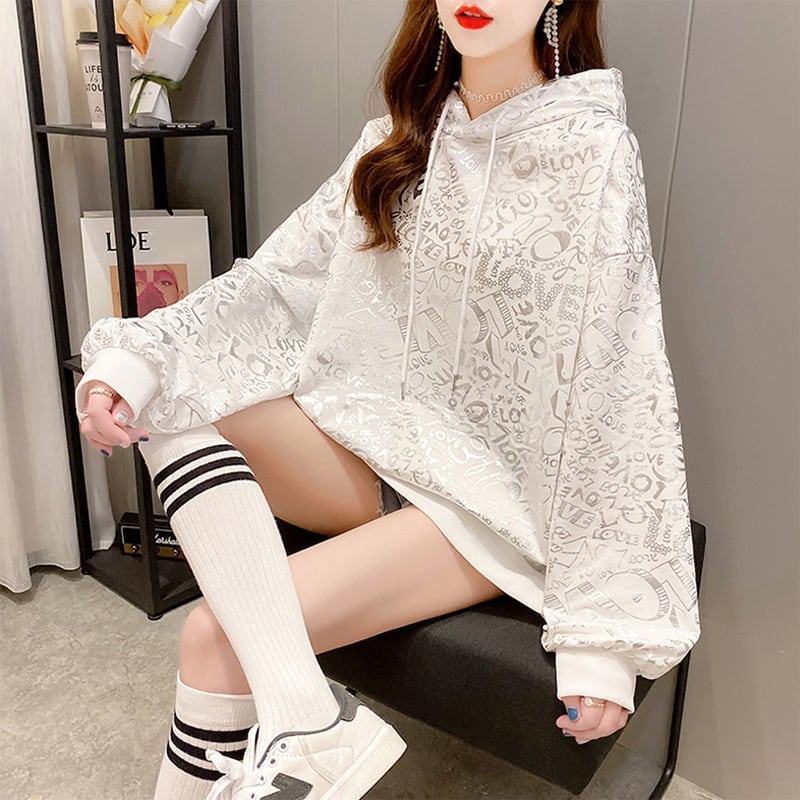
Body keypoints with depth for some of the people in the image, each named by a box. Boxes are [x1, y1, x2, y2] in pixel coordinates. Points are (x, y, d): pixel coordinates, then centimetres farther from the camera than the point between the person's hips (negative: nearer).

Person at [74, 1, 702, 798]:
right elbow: (280, 274, 4)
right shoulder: (399, 141, 8)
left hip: (491, 491, -6)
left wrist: (605, 626, -17)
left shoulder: (592, 152, -10)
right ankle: (302, 714, -24)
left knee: (217, 638, -20)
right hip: (380, 442, 6)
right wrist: (139, 355, -13)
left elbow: (612, 386, -14)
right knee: (164, 401, -16)